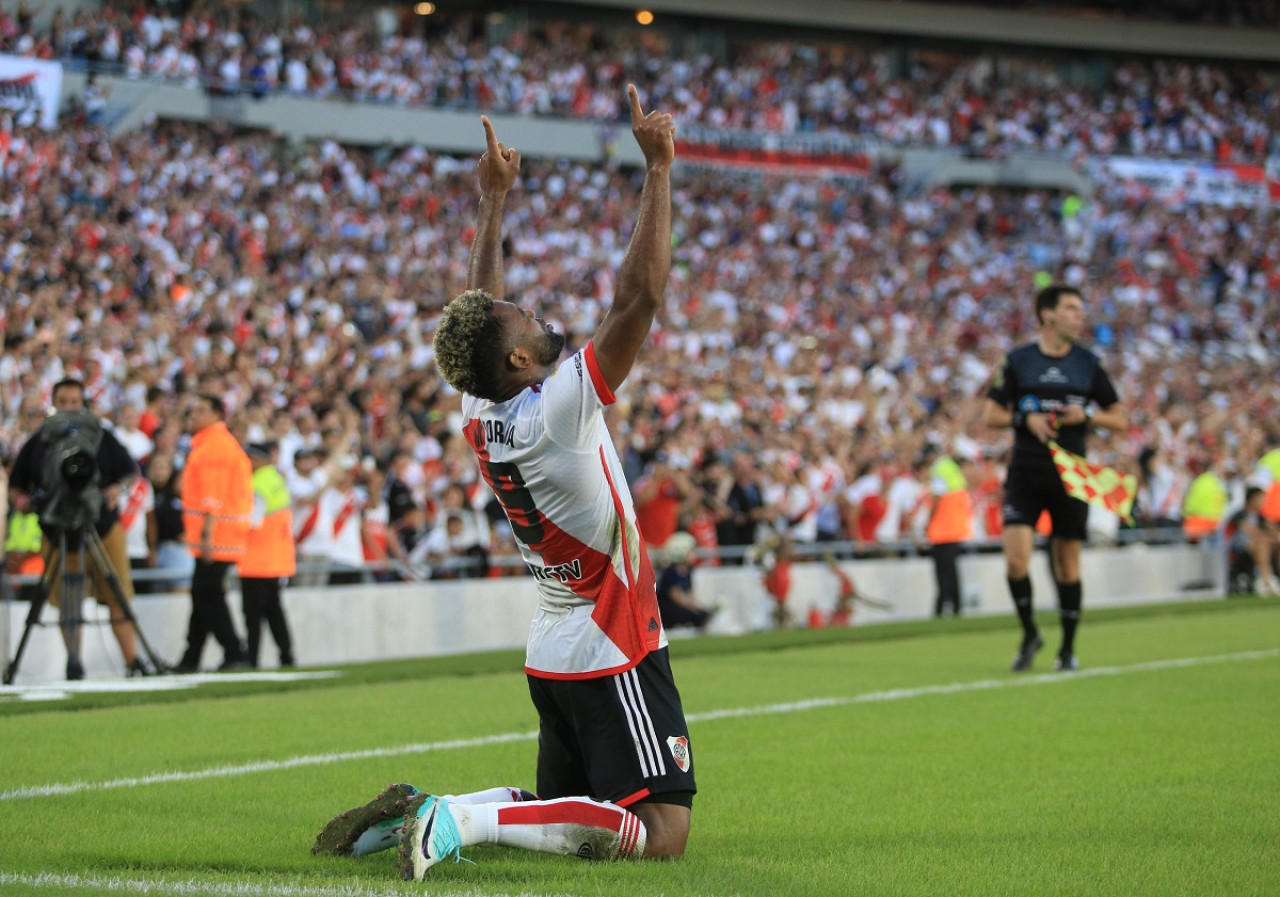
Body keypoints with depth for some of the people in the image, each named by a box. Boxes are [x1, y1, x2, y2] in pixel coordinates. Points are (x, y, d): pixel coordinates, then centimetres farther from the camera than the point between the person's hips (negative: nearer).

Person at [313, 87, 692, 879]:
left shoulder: (480, 416, 0)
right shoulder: (558, 413, -21)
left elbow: (480, 307, 18)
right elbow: (641, 296, -26)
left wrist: (494, 198, 24)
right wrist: (659, 169, -21)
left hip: (555, 653, 9)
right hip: (610, 653, -9)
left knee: (570, 811, 21)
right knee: (661, 832, -10)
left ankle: (413, 815, 2)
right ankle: (462, 819, -23)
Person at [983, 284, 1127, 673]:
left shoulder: (1088, 363, 6)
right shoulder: (1018, 360, 2)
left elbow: (1120, 419, 9)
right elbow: (991, 413, 5)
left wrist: (1087, 415, -10)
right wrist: (1025, 419, -13)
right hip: (1026, 470, -1)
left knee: (1067, 564, 4)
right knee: (1016, 559, -12)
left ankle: (1068, 648, 17)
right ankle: (1029, 634, 10)